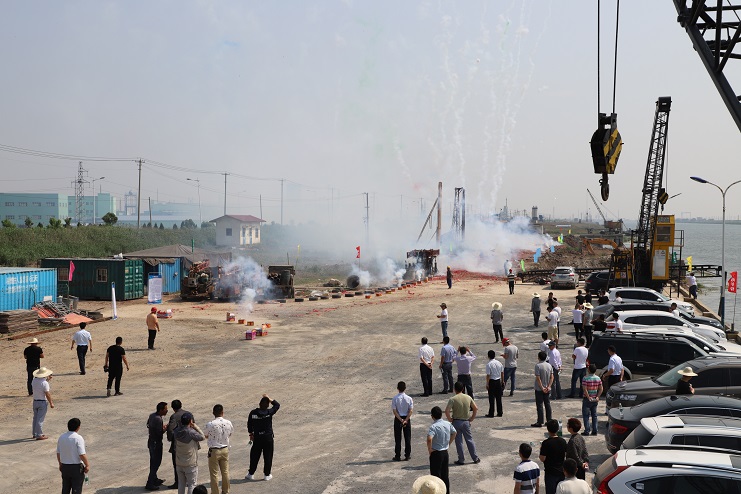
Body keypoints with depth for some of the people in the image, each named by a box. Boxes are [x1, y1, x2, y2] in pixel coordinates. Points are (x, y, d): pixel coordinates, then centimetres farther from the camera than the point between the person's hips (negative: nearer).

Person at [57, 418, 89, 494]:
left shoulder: (61, 437, 1)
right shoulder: (78, 438, -18)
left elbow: (58, 453, 9)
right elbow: (82, 455, -21)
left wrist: (60, 464, 23)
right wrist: (87, 465, -8)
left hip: (64, 467, 6)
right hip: (76, 468, -6)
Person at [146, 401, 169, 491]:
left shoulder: (152, 415, 3)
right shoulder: (158, 419, -26)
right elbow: (159, 433, -27)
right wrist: (166, 428, -11)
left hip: (151, 441, 9)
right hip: (156, 443, -9)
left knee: (153, 462, 21)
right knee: (156, 463, -1)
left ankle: (155, 480, 35)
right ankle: (150, 484, 1)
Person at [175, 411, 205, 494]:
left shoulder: (177, 431, -7)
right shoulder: (191, 432, -23)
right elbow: (202, 437, -10)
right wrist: (196, 427, -7)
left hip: (179, 463, 6)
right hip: (190, 464, -6)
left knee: (181, 483, 17)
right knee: (192, 484, 5)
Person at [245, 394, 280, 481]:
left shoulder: (253, 413, -8)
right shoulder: (269, 412, -13)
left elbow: (249, 424, 4)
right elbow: (277, 405, 3)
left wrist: (251, 434, 19)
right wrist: (269, 399, 7)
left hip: (257, 438, 2)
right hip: (268, 437, -2)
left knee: (254, 456, 13)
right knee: (268, 456, 9)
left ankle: (251, 474, 20)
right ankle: (267, 475, 15)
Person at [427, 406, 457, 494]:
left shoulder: (433, 427, -21)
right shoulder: (448, 424, 0)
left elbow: (429, 439, -35)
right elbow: (455, 433, 16)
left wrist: (430, 450, -19)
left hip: (436, 454, -7)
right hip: (445, 452, 7)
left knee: (436, 475, 3)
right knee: (445, 475, 17)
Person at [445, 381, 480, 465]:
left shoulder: (453, 399, -14)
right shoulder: (468, 398, -2)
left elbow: (447, 411, -23)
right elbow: (476, 408, 3)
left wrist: (450, 419, -9)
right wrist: (471, 419, 10)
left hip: (456, 422, -3)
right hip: (466, 421, 3)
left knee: (459, 441, 6)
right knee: (469, 440, 13)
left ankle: (461, 460, 11)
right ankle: (475, 458, 17)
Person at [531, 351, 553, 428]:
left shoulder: (538, 366, -15)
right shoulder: (549, 365, 4)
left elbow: (538, 378, -19)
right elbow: (552, 377, 1)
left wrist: (542, 388, -14)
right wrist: (548, 387, -3)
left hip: (539, 389, -6)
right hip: (547, 389, 6)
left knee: (539, 405, -1)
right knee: (547, 405, 12)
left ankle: (540, 422, 1)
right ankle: (549, 421, 16)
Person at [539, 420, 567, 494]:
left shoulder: (546, 443, -19)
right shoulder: (563, 441, -3)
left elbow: (542, 459, -15)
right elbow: (565, 455, 8)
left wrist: (541, 448, 0)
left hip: (550, 472, -5)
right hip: (561, 471, 5)